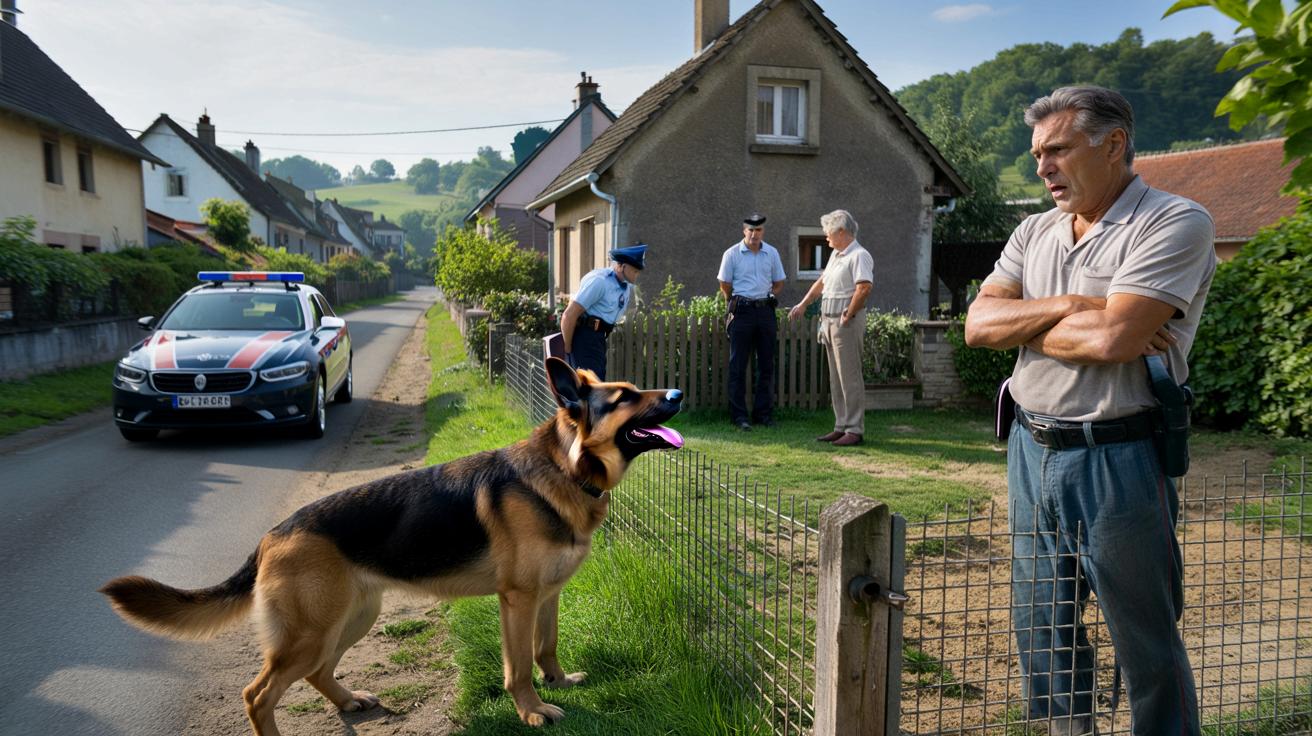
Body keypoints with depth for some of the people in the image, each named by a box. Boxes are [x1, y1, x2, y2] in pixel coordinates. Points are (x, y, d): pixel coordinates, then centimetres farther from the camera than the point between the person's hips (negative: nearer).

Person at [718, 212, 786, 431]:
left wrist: (768, 299, 6)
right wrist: (736, 304, 6)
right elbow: (725, 285, 3)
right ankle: (739, 415, 3)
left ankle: (764, 413, 16)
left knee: (766, 365, 7)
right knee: (738, 366, -2)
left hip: (765, 310, 4)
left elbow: (778, 283, 16)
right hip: (742, 312, -3)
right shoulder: (732, 254, -3)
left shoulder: (772, 253, 7)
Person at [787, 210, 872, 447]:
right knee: (836, 378, 11)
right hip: (829, 321, 9)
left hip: (847, 323, -9)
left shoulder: (859, 255, -11)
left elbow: (864, 288, -23)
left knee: (850, 377, -6)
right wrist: (803, 305, 30)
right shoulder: (835, 255, 18)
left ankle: (855, 430, -2)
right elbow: (822, 282, 28)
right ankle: (841, 427, 17)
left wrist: (848, 315, -17)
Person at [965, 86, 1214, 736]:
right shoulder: (1035, 233, 11)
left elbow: (1112, 339, -23)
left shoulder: (1175, 223, -9)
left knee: (1146, 642, 8)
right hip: (1032, 451, 7)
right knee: (1040, 623, 17)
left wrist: (1020, 325, -7)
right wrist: (1071, 306, -14)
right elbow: (978, 325, -1)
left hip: (1116, 459, -6)